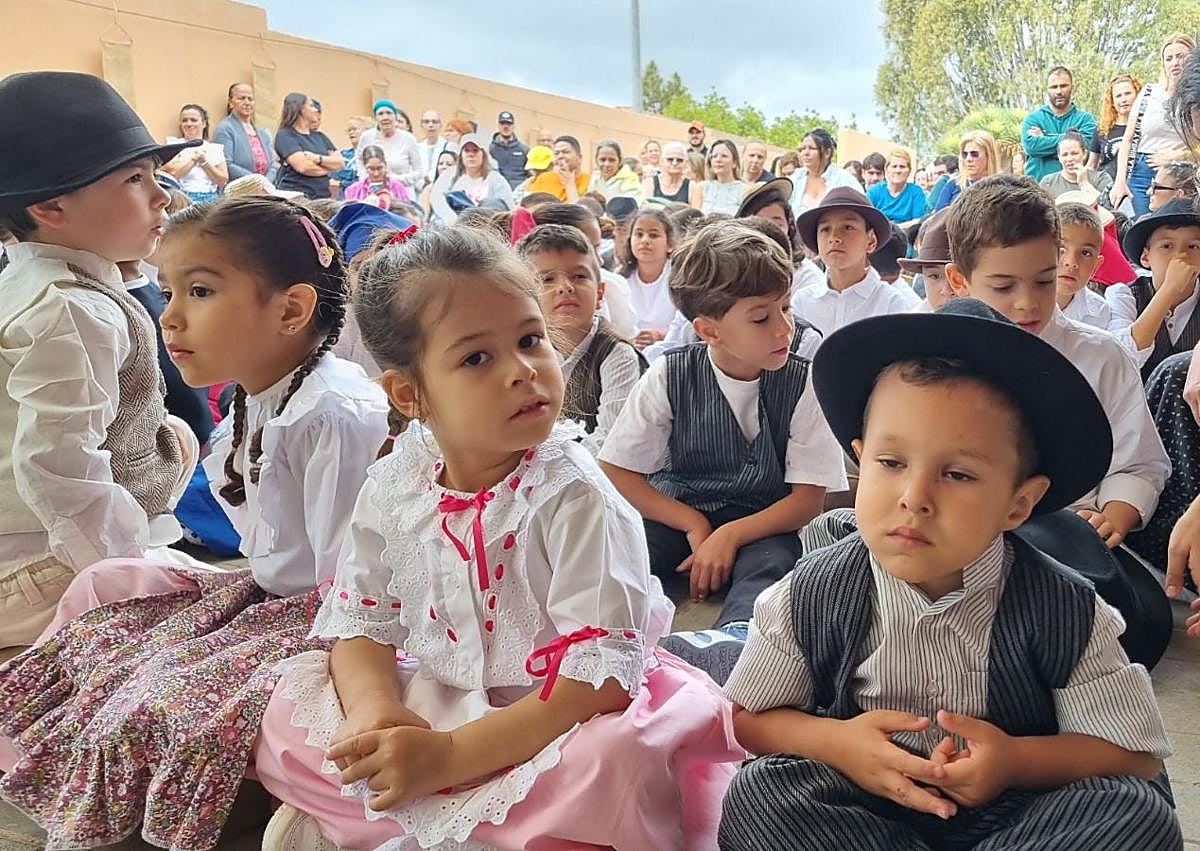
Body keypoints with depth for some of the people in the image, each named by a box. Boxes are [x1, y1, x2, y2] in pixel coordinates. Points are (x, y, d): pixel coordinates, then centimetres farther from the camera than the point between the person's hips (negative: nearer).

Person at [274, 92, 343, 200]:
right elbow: (303, 167, -12)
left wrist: (318, 159, -9)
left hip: (323, 196, 5)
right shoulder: (284, 135, 1)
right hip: (294, 196, -5)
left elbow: (340, 162, 9)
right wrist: (329, 165, 4)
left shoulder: (320, 136, 21)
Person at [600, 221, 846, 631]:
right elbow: (614, 470, -3)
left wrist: (729, 535, -19)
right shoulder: (669, 376, -6)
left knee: (773, 565, -35)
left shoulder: (802, 383, -7)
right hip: (675, 515, 1)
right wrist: (694, 525, -11)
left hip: (760, 527, -1)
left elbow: (808, 498, -6)